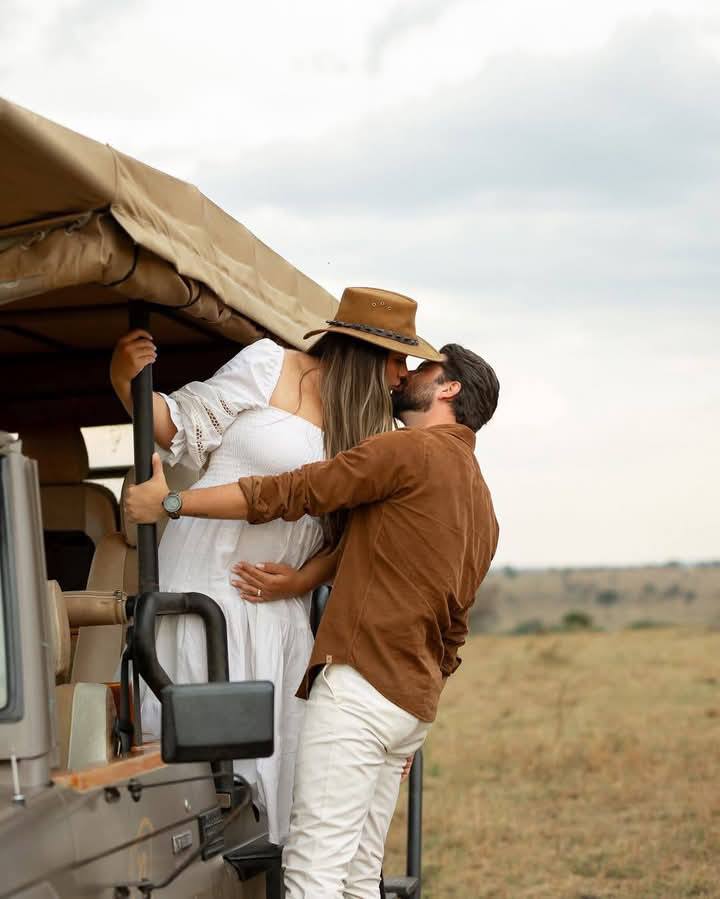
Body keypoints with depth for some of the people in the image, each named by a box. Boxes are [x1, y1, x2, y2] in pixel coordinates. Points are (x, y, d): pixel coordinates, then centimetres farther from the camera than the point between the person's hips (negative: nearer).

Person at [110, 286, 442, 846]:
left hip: (280, 603, 6)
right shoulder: (270, 367, -5)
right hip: (207, 578, -6)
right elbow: (184, 429, -1)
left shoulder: (368, 426, 12)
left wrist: (303, 579, -5)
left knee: (279, 737, -1)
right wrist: (127, 386, -17)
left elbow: (348, 534, 11)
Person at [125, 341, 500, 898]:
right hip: (413, 703, 9)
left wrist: (170, 501, -3)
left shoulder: (414, 448, -5)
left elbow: (290, 493, -8)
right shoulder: (482, 505, 23)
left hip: (361, 684, -9)